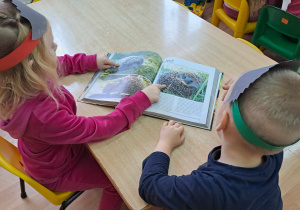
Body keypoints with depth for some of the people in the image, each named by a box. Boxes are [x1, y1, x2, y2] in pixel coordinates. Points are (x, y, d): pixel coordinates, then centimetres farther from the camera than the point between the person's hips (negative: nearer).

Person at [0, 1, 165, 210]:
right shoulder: (41, 116, -46)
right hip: (57, 172, -7)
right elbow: (100, 128, -35)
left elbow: (61, 64, 1)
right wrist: (142, 99, -28)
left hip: (60, 145, 7)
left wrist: (91, 61, -5)